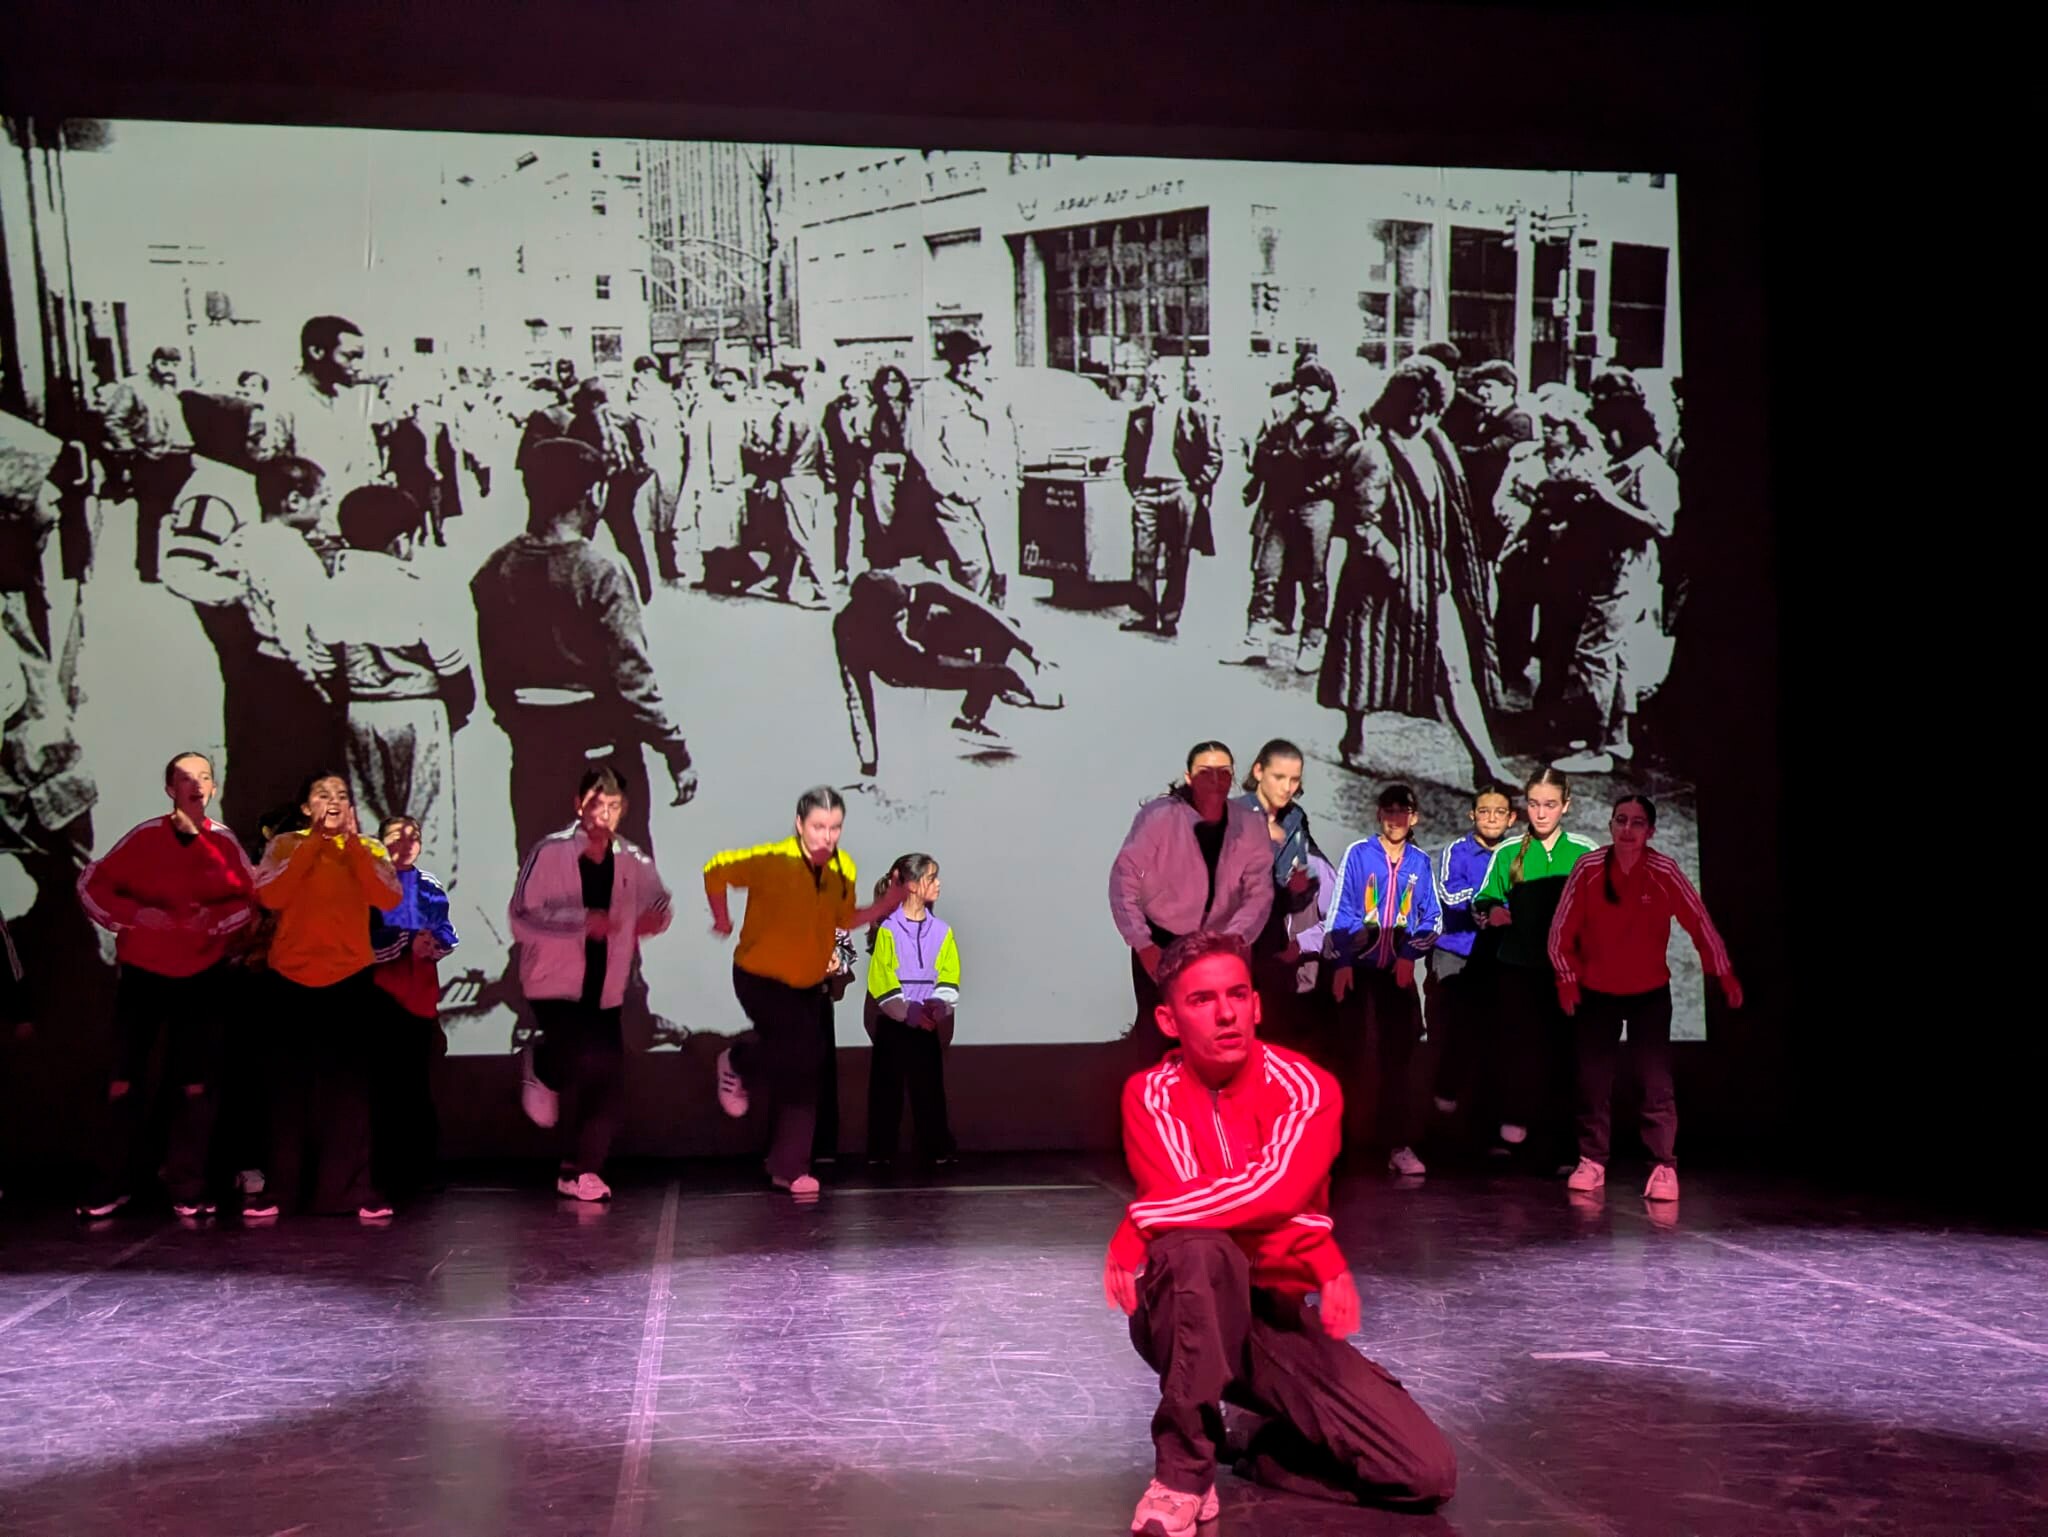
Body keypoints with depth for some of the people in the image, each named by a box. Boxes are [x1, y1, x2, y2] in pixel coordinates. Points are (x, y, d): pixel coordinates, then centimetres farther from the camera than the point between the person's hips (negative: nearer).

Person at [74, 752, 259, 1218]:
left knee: (196, 1083, 3)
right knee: (125, 1082, 0)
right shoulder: (144, 836, -5)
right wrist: (133, 916, -15)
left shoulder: (224, 841, -2)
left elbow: (252, 897, 3)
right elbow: (91, 883, -2)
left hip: (203, 977, 1)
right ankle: (117, 1182, 11)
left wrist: (214, 920, -14)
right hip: (142, 974, -1)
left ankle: (188, 1188, 12)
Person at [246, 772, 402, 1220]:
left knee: (348, 1085, -3)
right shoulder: (285, 845, 5)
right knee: (290, 1085, 3)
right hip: (292, 980, 0)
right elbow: (269, 896, -14)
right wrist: (314, 841, -15)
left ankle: (352, 1188, 0)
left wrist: (351, 841, -16)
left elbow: (389, 898, -12)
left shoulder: (368, 849, 7)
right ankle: (278, 1188, 9)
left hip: (350, 980, 0)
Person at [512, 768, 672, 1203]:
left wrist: (655, 917, -4)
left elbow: (658, 903, 21)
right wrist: (581, 921, -26)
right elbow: (521, 918, -15)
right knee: (591, 1060, -22)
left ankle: (580, 1171, 17)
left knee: (603, 1078, 2)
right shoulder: (549, 853, -10)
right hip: (556, 982, -5)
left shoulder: (634, 862, 3)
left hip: (605, 988, 5)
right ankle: (542, 1071, 12)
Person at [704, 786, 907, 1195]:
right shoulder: (771, 861, -21)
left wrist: (884, 906, -7)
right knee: (798, 1045, -24)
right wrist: (723, 920, -7)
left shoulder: (844, 870, -4)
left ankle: (789, 1169, 16)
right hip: (759, 977, -5)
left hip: (808, 984, 5)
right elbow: (715, 871, -11)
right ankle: (738, 1063, 8)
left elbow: (845, 919, 8)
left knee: (801, 1073, 6)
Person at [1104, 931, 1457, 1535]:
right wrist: (1325, 1262, -27)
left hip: (1280, 1313, 2)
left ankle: (1269, 1447, 14)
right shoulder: (1150, 1095, -6)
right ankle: (1183, 1473, -22)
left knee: (1429, 1472, -14)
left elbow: (1276, 1190, -27)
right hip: (1187, 1316, -1)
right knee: (1198, 1249, -38)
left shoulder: (1307, 1088, -8)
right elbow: (1181, 1197, -21)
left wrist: (1137, 1225, -26)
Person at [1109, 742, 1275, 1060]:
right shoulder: (1158, 816, -17)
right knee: (1156, 1029, 3)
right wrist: (1142, 945, -18)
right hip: (1159, 941, -2)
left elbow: (1259, 892, -9)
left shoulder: (1251, 825, -8)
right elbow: (1123, 880, -15)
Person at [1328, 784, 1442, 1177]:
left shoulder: (1420, 862, 7)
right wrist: (1342, 963, -10)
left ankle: (1399, 1145, 0)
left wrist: (1410, 955, -6)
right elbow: (1342, 912, -4)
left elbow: (1432, 919, 8)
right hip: (1359, 970, -2)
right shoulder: (1358, 853, -1)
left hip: (1400, 972, 2)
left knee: (1398, 1057, -1)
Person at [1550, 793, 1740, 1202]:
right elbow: (1562, 929, -5)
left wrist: (1724, 973, -4)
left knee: (1657, 1081, -8)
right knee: (1593, 1080, 7)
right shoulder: (1587, 868, -15)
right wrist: (1567, 979, -2)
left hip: (1650, 992, -1)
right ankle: (1591, 1161, 19)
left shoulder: (1664, 872, -17)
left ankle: (1664, 1167, -1)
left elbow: (1699, 922, -8)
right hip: (1596, 991, 1)